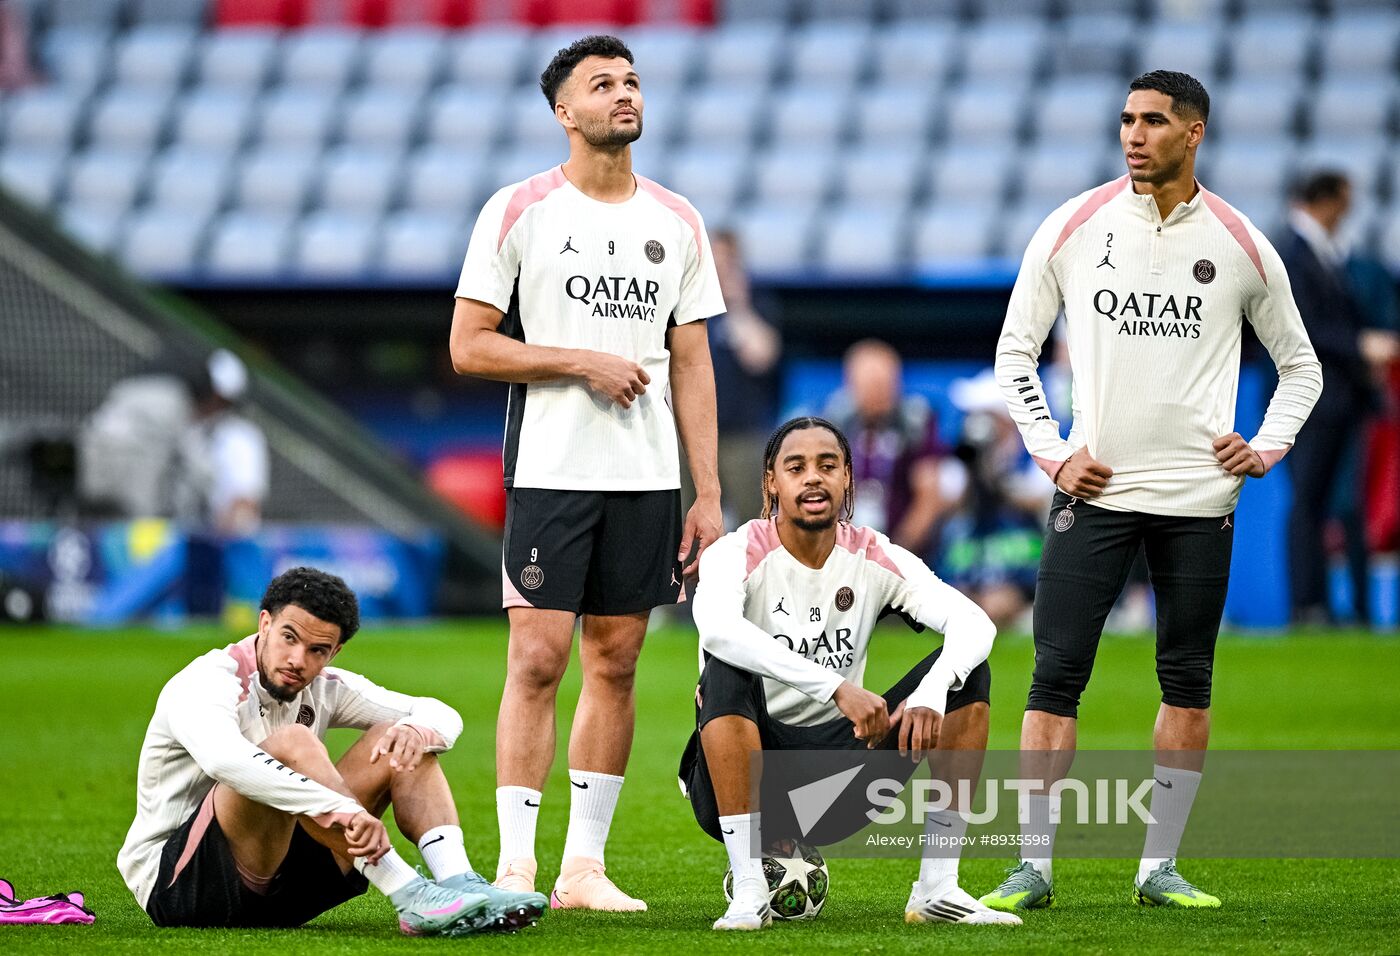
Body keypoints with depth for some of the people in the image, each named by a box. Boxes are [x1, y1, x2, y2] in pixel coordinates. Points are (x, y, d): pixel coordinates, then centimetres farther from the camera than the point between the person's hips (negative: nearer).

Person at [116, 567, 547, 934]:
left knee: (398, 741, -2)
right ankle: (414, 901, -36)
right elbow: (224, 758, -42)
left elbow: (443, 716, 8)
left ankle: (461, 885, -24)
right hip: (177, 890, -8)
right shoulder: (207, 684, -18)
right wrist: (340, 808, -51)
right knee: (292, 743, -31)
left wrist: (416, 729, -19)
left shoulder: (324, 688, 5)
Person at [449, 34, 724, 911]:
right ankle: (515, 868, -6)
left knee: (616, 664, 6)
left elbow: (691, 366, 12)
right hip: (549, 470, -4)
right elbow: (469, 346, -4)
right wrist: (585, 361, -12)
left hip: (647, 478, 4)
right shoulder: (519, 212, -2)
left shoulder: (678, 222, 11)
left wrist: (709, 495, 6)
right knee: (539, 659, -8)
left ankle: (586, 866, 11)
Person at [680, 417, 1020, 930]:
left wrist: (931, 693, -36)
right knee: (726, 677, -35)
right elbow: (717, 627, -37)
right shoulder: (737, 554, -12)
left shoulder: (874, 557, 0)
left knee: (967, 676, -9)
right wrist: (838, 688, -45)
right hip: (743, 772, -4)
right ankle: (748, 893, -31)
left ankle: (937, 890, -11)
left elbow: (975, 624, -14)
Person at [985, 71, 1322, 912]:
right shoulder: (1073, 229, 2)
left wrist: (1269, 447, 0)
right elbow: (1015, 352, 9)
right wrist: (1049, 453, -1)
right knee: (1056, 675, -6)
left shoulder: (1240, 245, 4)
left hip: (1198, 494, 1)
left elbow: (1301, 366, 15)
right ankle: (1034, 866, -1)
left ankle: (1160, 865, 12)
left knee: (1188, 683, 4)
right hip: (1095, 488, -1)